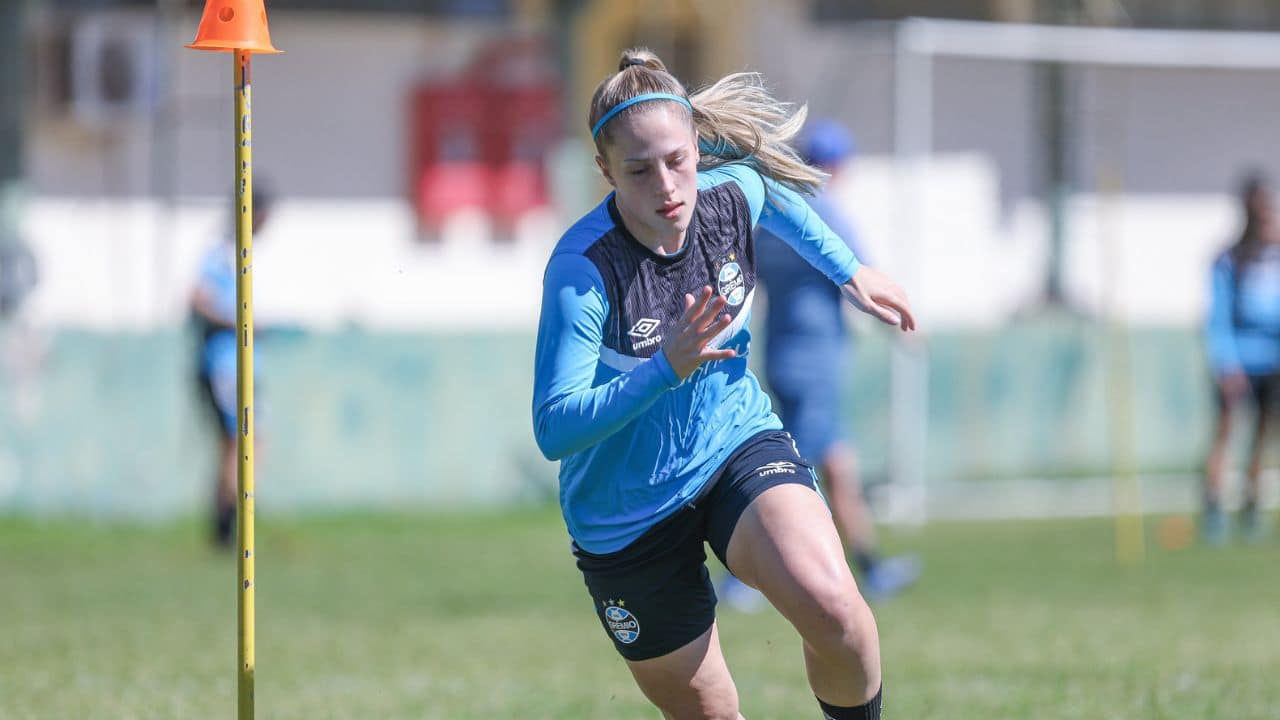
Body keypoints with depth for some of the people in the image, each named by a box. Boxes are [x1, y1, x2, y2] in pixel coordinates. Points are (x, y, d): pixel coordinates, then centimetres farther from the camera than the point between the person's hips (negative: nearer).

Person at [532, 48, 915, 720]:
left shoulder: (733, 193, -12)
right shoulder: (582, 269, -27)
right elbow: (553, 430, -32)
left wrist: (848, 270, 16)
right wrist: (666, 368, -42)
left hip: (740, 445, 2)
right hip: (629, 514, -2)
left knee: (831, 608, -27)